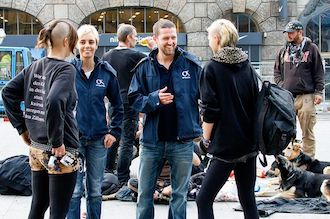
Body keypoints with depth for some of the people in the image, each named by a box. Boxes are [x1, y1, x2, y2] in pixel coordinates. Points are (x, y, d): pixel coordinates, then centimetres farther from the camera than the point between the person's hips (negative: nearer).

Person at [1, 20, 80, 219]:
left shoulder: (34, 67, 8)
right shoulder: (66, 69, -15)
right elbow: (54, 102, -30)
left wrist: (22, 127, 12)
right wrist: (57, 142, -20)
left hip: (37, 148, 8)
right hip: (60, 152, -7)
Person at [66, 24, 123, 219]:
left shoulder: (107, 72, 2)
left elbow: (118, 105, 10)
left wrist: (115, 132, 3)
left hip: (99, 139, 2)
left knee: (95, 191, 11)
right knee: (74, 190, 0)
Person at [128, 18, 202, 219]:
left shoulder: (191, 64, -3)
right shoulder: (144, 66, 0)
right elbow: (134, 99, 0)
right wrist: (155, 98, -17)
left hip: (183, 140, -1)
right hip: (152, 139, 1)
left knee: (180, 193, 10)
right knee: (145, 193, 9)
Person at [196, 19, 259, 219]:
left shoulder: (212, 68, -9)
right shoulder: (247, 66, 7)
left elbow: (210, 110, -12)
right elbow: (256, 103, 11)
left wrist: (206, 138, 1)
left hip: (226, 146, -6)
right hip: (249, 143, 6)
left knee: (204, 200, -3)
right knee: (248, 199, 13)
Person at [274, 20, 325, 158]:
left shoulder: (311, 48, 3)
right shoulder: (284, 51, 14)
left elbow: (319, 73, 2)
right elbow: (277, 71, 20)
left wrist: (318, 92, -4)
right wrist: (281, 85, 4)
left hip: (306, 97, -4)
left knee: (307, 133, -1)